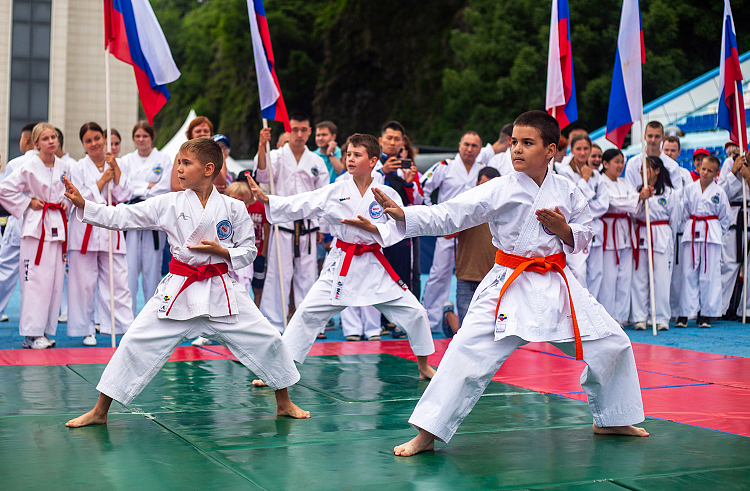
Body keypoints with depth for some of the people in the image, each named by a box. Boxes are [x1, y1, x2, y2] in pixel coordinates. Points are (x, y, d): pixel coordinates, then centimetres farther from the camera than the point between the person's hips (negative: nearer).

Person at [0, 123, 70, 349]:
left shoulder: (64, 167, 8)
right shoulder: (29, 166, -8)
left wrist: (66, 203, 6)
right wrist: (27, 203, -8)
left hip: (58, 226, 6)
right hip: (36, 226, -6)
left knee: (55, 280, 6)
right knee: (36, 280, -9)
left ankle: (45, 330, 16)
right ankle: (31, 333, -3)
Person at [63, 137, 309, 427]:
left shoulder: (233, 208, -2)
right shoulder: (169, 204, -1)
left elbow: (249, 250, 3)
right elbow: (119, 217, 0)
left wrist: (221, 250, -14)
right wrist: (82, 204, -9)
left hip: (221, 289, 0)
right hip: (178, 289, 1)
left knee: (266, 340, -2)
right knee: (136, 343, -5)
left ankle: (284, 404, 22)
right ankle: (99, 411, 8)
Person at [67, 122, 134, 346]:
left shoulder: (116, 165, 8)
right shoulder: (78, 168, 1)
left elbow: (124, 196, -2)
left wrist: (115, 168, -8)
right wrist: (102, 180, -10)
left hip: (111, 228, 2)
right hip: (85, 229, -2)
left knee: (118, 281, -2)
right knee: (84, 283, 2)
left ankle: (127, 327, 3)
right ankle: (86, 329, 14)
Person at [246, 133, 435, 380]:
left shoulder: (387, 194, -3)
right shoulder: (335, 192, -3)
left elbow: (399, 229, -6)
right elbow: (297, 205, -8)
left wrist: (370, 227, -19)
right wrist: (266, 199, -20)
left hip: (374, 264, 0)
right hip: (341, 264, 0)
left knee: (413, 312, 0)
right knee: (308, 312, -8)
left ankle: (424, 366, 23)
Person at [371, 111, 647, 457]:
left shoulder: (565, 191, 3)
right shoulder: (500, 190, -8)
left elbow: (583, 236, 12)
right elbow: (449, 215, -14)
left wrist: (564, 229, -11)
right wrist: (402, 215, -26)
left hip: (557, 285, 4)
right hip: (510, 284, -4)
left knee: (612, 344, 7)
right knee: (468, 353, -17)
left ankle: (611, 420, 31)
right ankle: (427, 434, -9)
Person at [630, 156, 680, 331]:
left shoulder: (669, 193, 1)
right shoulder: (638, 190, 11)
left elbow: (675, 219, 5)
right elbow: (633, 212, 7)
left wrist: (668, 238, 7)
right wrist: (642, 198, -5)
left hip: (662, 238, -3)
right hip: (640, 236, 3)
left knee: (661, 278, -3)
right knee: (639, 278, 2)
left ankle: (662, 318, 6)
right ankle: (640, 317, 9)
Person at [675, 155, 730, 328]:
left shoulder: (719, 192, 2)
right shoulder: (689, 189, 6)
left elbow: (725, 217, 9)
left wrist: (718, 233, 6)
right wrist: (688, 229, 4)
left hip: (711, 235, -1)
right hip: (691, 234, 1)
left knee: (709, 274, 0)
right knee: (689, 273, 0)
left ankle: (707, 314, 8)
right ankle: (684, 313, 3)